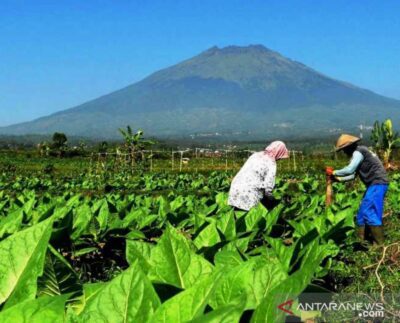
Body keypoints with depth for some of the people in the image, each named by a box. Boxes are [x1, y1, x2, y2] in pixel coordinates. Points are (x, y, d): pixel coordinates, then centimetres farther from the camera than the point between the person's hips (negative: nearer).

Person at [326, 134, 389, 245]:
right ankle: (360, 239, 19)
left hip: (377, 184, -11)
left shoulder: (358, 152, -12)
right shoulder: (359, 153, 20)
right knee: (362, 212, 13)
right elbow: (353, 174, 22)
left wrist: (334, 172, -7)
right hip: (375, 184, 11)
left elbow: (349, 170, -21)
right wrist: (338, 179, 17)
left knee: (369, 212, -12)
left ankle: (380, 244, -10)